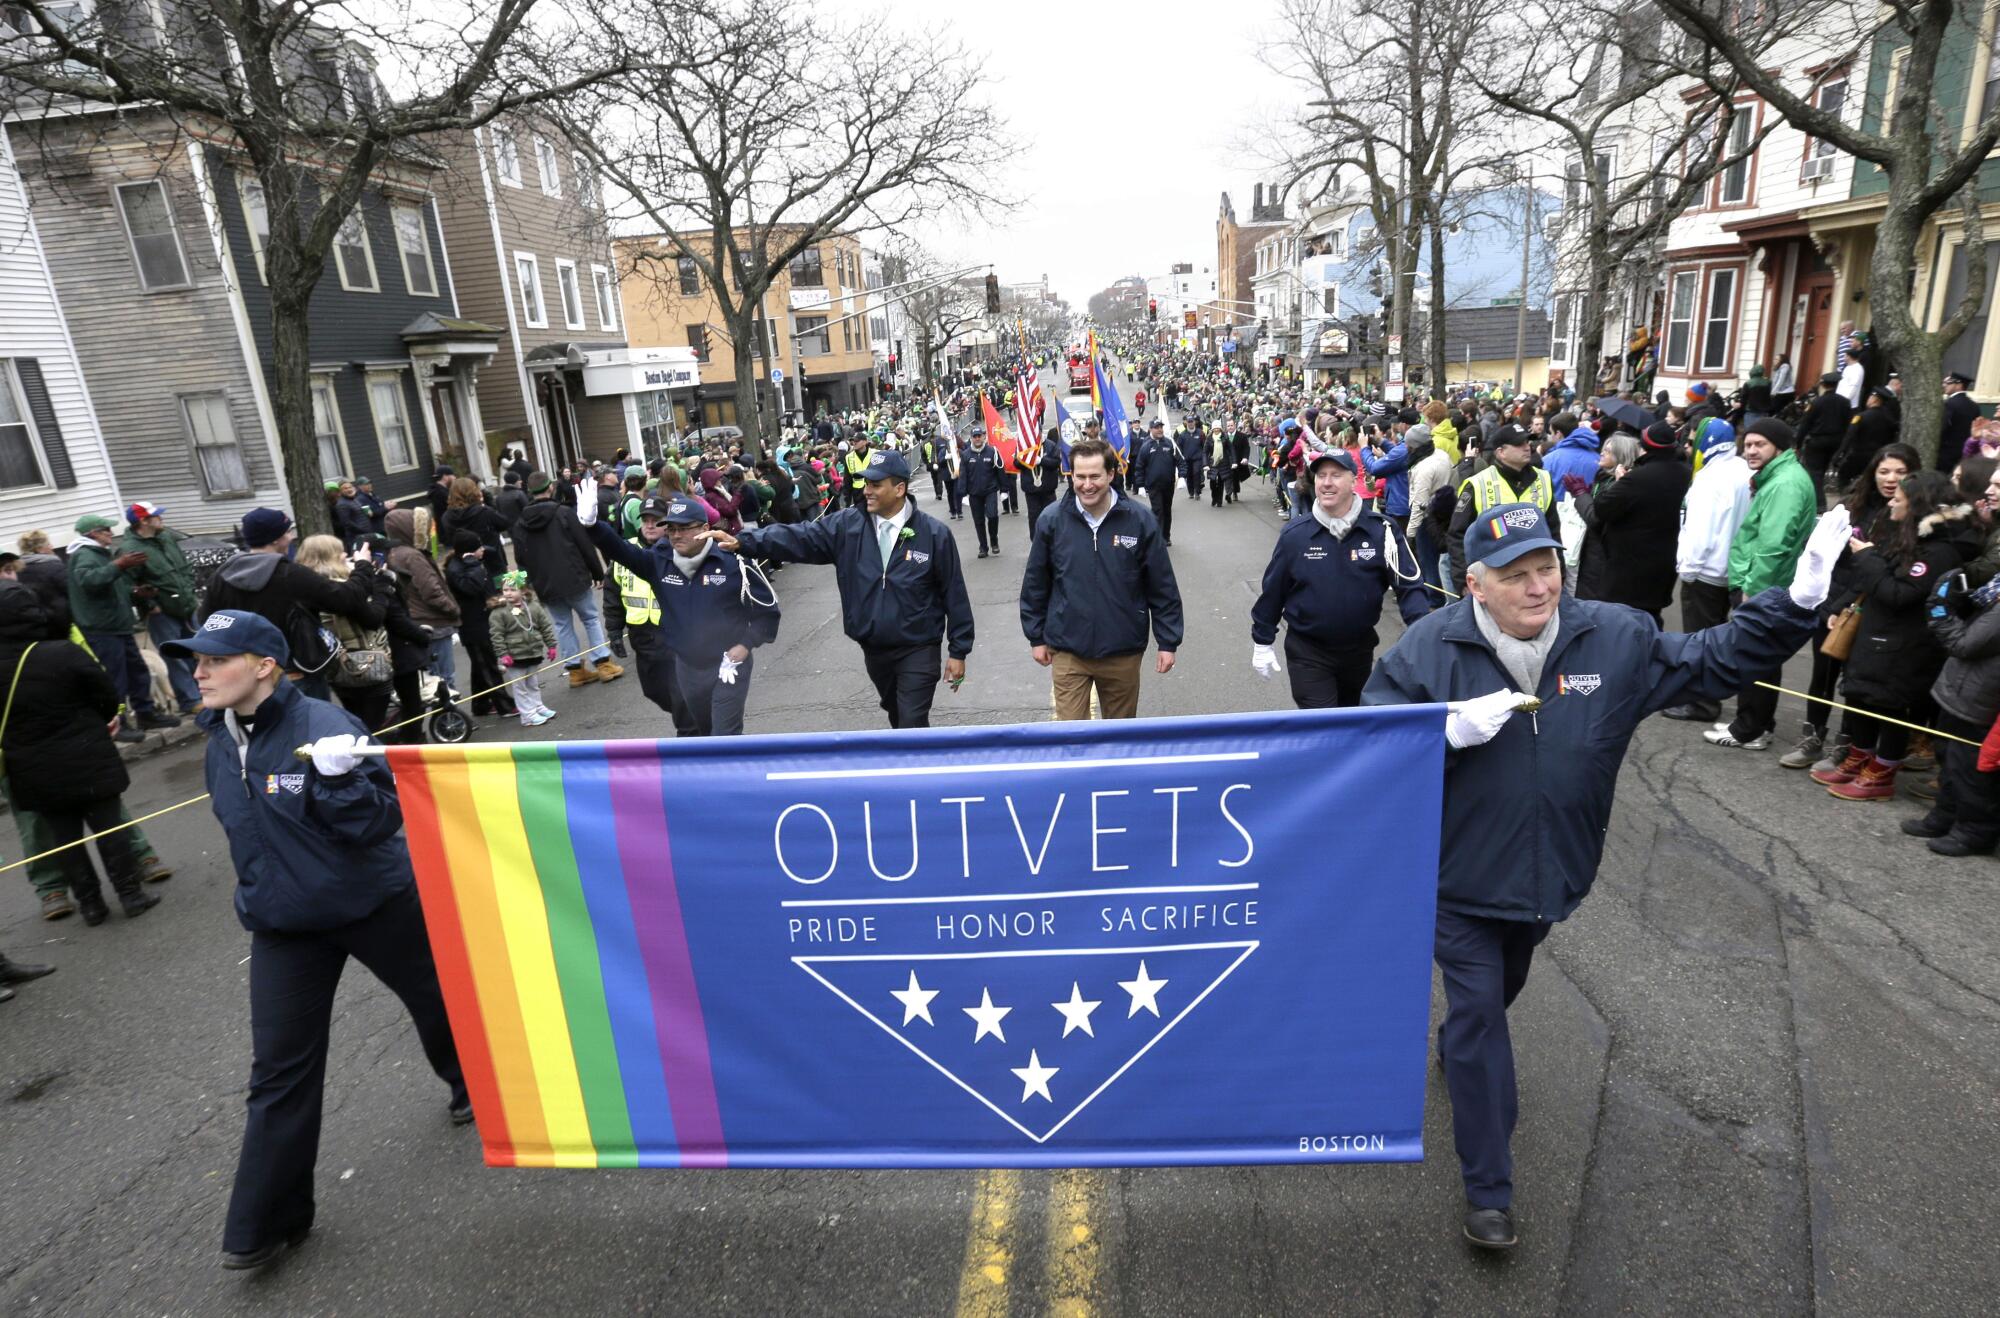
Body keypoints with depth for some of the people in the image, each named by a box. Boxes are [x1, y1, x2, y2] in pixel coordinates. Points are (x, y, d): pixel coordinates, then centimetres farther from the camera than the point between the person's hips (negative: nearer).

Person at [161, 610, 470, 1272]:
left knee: (435, 1001, 16)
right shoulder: (219, 745, 0)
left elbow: (381, 821, -25)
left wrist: (336, 779, -41)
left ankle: (475, 1087, 46)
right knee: (280, 1069, 7)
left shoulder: (323, 726, -22)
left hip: (375, 905, -5)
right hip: (283, 926, 5)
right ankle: (264, 1222, 20)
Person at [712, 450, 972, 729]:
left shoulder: (934, 533, -12)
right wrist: (742, 542, -27)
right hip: (873, 649, 4)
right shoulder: (848, 525, -4)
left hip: (918, 651, -4)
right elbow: (798, 538, -13)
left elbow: (954, 594, -7)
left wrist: (958, 651, -6)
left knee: (912, 726, -7)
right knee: (897, 717, 24)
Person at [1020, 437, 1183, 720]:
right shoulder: (1052, 521, -5)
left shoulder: (1140, 521, -7)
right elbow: (1035, 585, 5)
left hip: (1123, 652, 1)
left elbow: (1162, 588, -1)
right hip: (1068, 652, 0)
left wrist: (1168, 642, -1)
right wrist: (1036, 637, 7)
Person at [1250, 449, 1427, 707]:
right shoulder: (1295, 534, -11)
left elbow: (1409, 585, -11)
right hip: (1307, 653, -2)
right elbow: (1273, 590, -2)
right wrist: (1262, 642, 3)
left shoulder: (1381, 530, -12)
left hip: (1359, 649, 2)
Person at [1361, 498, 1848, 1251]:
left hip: (1547, 872, 4)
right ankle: (1487, 1189, 14)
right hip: (1459, 877, -4)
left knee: (1503, 988, 28)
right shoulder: (1429, 648, -17)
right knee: (1477, 1012, 1)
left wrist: (1794, 605, -8)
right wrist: (1450, 730, -34)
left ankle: (1457, 1048, 61)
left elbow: (1713, 661, 3)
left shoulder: (1616, 639, -6)